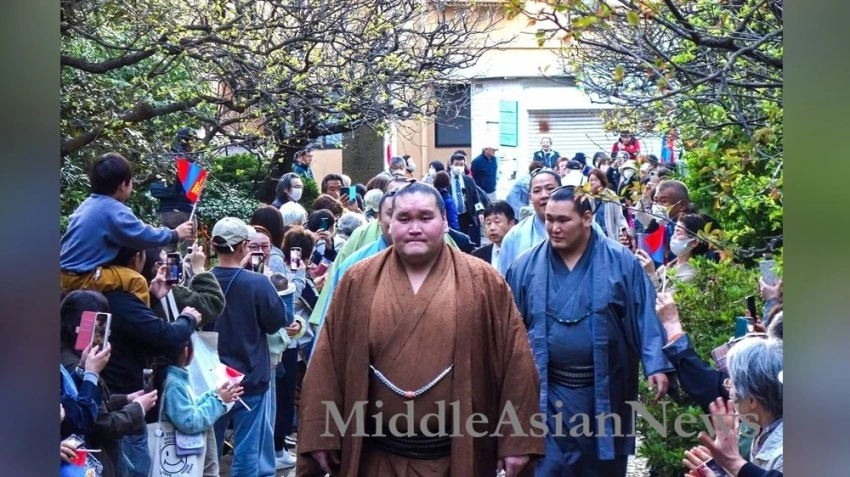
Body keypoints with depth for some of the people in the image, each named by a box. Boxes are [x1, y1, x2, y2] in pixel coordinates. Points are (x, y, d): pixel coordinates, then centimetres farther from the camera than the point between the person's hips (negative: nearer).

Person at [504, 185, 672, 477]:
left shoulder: (621, 262, -4)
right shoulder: (526, 267, 0)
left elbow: (645, 316, -6)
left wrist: (656, 365, -16)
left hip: (604, 390, 0)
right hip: (547, 391, 0)